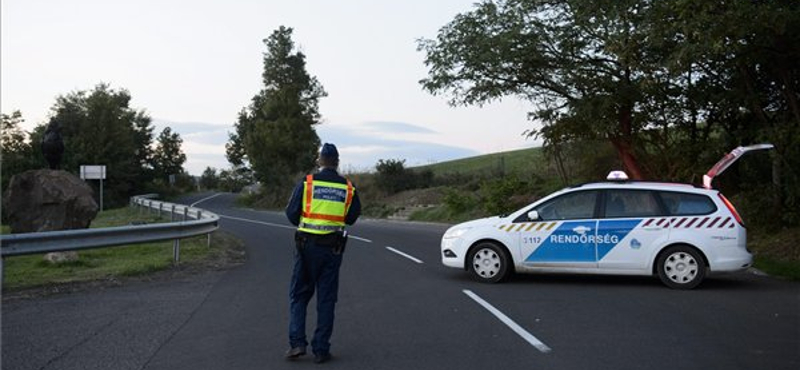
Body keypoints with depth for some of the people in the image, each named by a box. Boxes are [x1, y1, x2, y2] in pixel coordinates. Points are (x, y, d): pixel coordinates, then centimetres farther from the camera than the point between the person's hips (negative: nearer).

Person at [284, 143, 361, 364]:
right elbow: (352, 217, 7)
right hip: (333, 248, 1)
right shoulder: (348, 189, -1)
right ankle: (321, 350, 10)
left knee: (299, 294, 12)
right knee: (326, 299, 8)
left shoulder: (306, 183, -6)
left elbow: (291, 214, -3)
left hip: (307, 245, -1)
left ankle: (297, 342, 3)